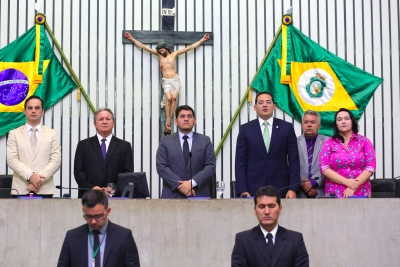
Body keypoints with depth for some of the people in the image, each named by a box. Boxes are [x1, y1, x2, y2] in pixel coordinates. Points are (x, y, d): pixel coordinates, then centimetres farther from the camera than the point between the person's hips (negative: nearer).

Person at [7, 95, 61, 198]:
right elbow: (11, 159, -2)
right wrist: (30, 176, -15)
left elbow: (56, 161, 2)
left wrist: (40, 178, -12)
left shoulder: (52, 134, 11)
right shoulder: (14, 134, 10)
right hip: (21, 189, 0)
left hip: (45, 189, 0)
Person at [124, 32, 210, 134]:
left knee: (174, 98, -16)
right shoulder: (159, 55, 10)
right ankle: (167, 121, -14)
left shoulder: (174, 54, 9)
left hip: (175, 79, 0)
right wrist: (132, 39, 7)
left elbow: (190, 47, 12)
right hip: (166, 81, 0)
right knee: (168, 98, -20)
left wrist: (202, 40, 12)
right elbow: (143, 47, 9)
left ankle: (168, 121, -13)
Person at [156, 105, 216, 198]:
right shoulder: (165, 141, 8)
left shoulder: (205, 141, 10)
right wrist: (180, 185, -14)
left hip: (199, 195, 1)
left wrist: (192, 183, -14)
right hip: (173, 195, -1)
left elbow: (210, 166, 0)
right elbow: (161, 167, -2)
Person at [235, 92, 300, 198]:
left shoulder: (287, 128, 5)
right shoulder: (245, 129, 5)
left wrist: (293, 189, -4)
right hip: (253, 189, 0)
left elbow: (294, 160, 4)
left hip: (280, 189, 0)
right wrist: (242, 190, -7)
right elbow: (240, 162, 2)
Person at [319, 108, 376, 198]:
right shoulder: (329, 143, 6)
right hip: (335, 194, 0)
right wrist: (347, 182, -14)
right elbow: (324, 168, -4)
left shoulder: (364, 141, 6)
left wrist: (354, 187, -13)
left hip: (361, 193, 0)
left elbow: (370, 166, -1)